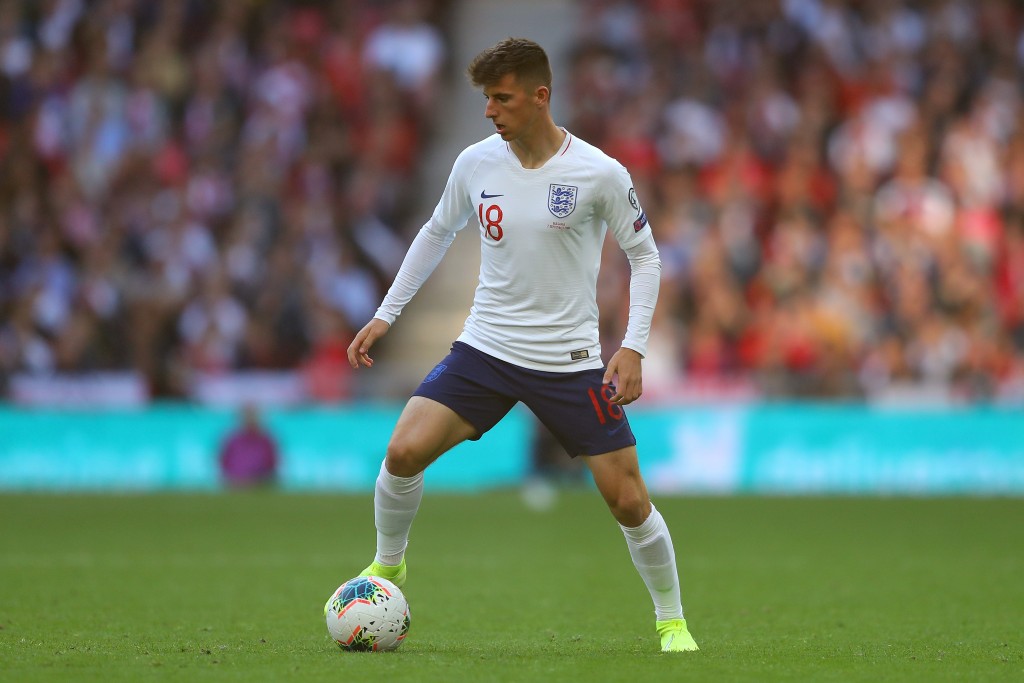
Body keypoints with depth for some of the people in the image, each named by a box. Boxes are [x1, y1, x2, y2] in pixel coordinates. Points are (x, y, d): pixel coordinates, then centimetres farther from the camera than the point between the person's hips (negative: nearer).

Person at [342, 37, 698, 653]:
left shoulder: (600, 174, -12)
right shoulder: (476, 163, -2)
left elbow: (645, 257, -2)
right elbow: (438, 233, 16)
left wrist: (633, 349, -12)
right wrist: (385, 315, 14)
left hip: (570, 362, -2)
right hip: (485, 347, 2)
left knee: (628, 500, -5)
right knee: (404, 452, -15)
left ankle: (672, 620, 17)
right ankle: (388, 568, 12)